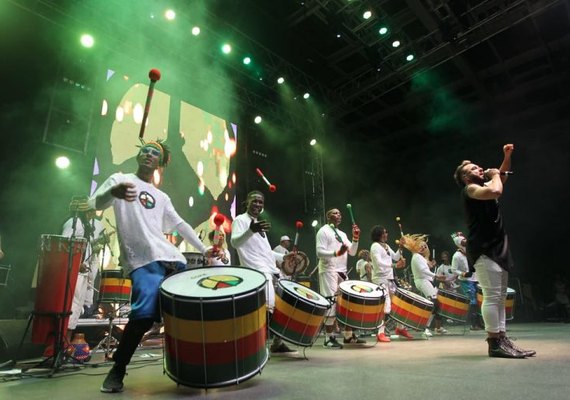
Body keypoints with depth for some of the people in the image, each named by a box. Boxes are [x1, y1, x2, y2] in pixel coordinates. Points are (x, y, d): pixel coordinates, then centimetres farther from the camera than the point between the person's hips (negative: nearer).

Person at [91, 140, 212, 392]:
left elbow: (180, 225, 24)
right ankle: (117, 370, 0)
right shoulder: (120, 179, 10)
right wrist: (112, 192, -28)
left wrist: (203, 250, 19)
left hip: (172, 258, 6)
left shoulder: (162, 197, 23)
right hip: (142, 260, -6)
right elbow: (95, 204, -4)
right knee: (145, 313, -23)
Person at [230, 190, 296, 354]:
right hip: (257, 271, -9)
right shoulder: (240, 220, -3)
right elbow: (235, 243, -23)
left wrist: (283, 256, 20)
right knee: (267, 308, -21)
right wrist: (251, 231, -40)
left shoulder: (260, 223, 23)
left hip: (272, 270, 9)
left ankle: (277, 343, 25)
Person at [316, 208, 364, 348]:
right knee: (331, 304, -9)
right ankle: (329, 338, -2)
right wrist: (336, 253, -29)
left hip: (342, 272, 8)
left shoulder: (342, 234, 19)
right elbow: (319, 252, -15)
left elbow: (352, 252, 12)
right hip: (329, 271, -8)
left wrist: (355, 238, -3)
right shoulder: (323, 231, -4)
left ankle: (349, 335, 20)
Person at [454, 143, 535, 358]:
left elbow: (502, 178, 34)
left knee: (500, 296, 9)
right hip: (484, 249, -10)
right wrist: (494, 174, -5)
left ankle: (502, 339, 14)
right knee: (492, 296, -12)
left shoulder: (485, 187, 21)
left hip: (498, 248, 10)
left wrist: (507, 157, 19)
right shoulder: (470, 189, -7)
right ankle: (494, 343, -9)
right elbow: (496, 190, -24)